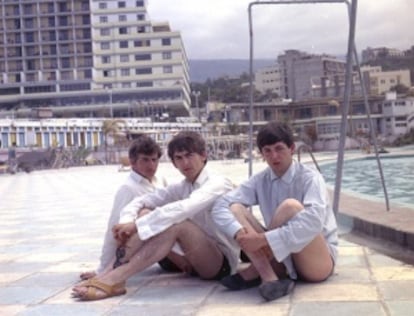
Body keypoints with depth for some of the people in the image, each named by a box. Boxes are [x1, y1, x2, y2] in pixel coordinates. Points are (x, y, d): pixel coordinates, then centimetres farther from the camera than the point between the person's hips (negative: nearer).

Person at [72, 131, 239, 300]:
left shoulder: (218, 184, -13)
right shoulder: (180, 188, 9)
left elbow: (183, 209, -31)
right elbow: (140, 201, 0)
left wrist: (137, 225, -33)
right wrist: (127, 222, -22)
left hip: (223, 262, -7)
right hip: (194, 258, 7)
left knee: (176, 223, -33)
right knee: (145, 213, -9)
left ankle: (113, 280, -36)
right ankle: (109, 273, -24)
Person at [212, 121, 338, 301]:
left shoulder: (309, 178, -13)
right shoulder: (260, 181, 2)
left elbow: (313, 221, -32)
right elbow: (221, 206, -8)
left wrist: (263, 238, -34)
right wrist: (238, 232, -28)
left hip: (319, 262, -5)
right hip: (281, 260, 5)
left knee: (290, 206, -31)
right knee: (235, 208, -12)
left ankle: (254, 273, -17)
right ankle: (270, 278, -28)